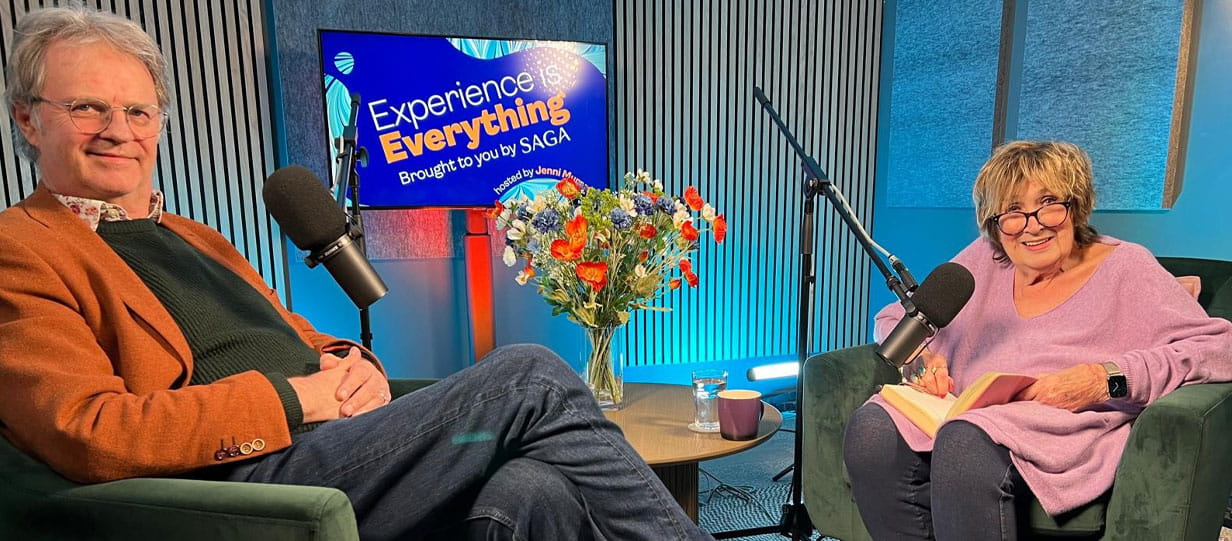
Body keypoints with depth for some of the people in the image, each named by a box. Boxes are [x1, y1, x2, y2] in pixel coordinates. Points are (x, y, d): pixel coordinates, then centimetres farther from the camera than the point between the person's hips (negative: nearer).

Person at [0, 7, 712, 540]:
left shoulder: (196, 238, 27)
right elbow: (86, 433, -10)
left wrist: (355, 367, 2)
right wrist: (294, 396, -13)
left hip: (336, 442, 6)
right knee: (529, 374, -20)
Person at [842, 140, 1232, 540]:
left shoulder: (1124, 267, 12)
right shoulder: (983, 259, 20)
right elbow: (894, 319, 22)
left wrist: (1108, 378, -15)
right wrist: (919, 358, -1)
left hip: (1064, 429, -3)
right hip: (964, 414, 4)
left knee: (965, 443, -37)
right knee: (872, 429, -29)